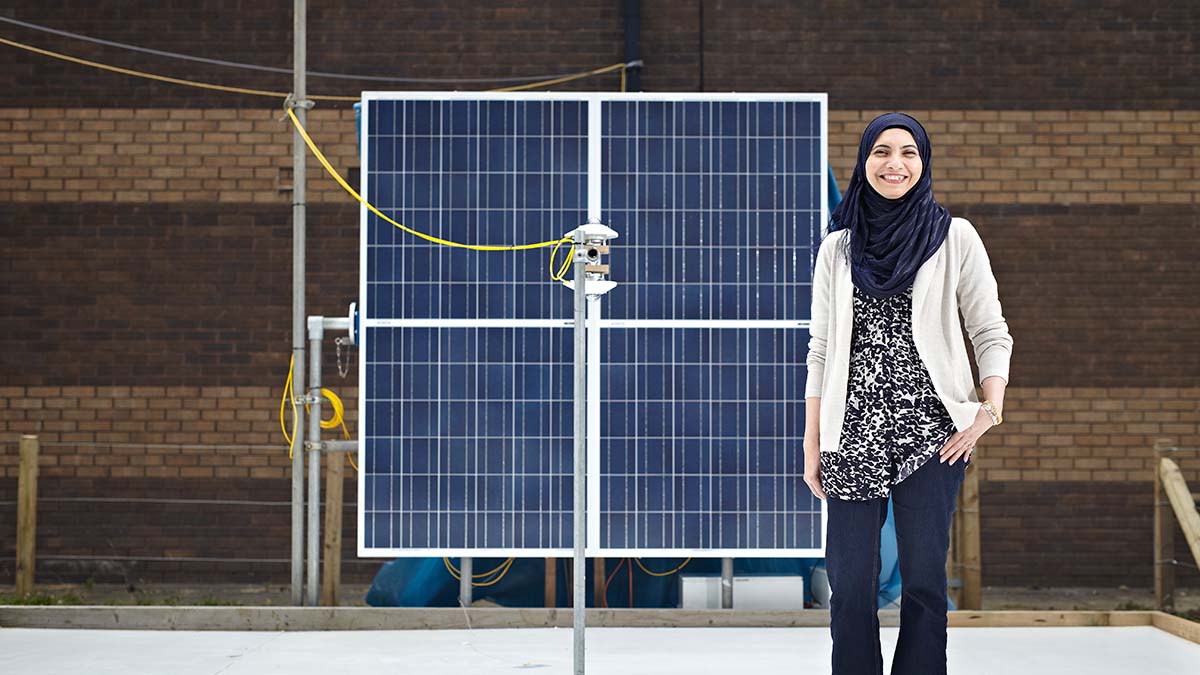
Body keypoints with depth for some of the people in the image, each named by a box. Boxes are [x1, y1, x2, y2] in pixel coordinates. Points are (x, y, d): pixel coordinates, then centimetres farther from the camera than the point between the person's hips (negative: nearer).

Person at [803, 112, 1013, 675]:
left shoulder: (954, 238, 3)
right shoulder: (838, 248, 9)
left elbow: (990, 333, 4)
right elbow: (821, 350, 10)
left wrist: (990, 409, -10)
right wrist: (812, 444, 7)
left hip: (931, 433, -1)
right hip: (853, 433, 2)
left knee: (923, 577, 2)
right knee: (850, 582, 0)